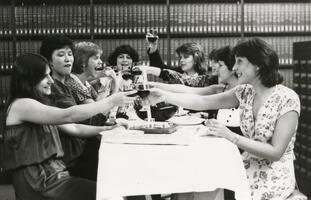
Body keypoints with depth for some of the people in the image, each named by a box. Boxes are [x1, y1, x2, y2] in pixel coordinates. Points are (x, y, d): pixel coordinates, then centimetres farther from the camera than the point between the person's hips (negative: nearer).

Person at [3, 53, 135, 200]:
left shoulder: (40, 105, 18)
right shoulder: (20, 105, -12)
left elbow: (74, 129, 15)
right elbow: (68, 116, -22)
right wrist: (111, 101, -18)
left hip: (56, 174, 9)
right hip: (40, 184, -8)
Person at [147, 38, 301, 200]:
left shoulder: (287, 99, -17)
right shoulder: (245, 92, 1)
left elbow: (275, 152, -21)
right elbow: (203, 102, -1)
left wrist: (230, 136, -23)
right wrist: (164, 96, -11)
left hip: (273, 179, -5)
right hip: (247, 170, 5)